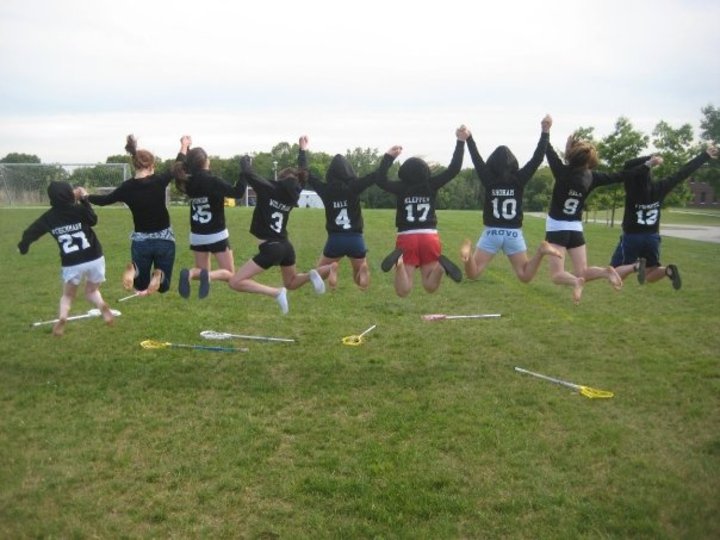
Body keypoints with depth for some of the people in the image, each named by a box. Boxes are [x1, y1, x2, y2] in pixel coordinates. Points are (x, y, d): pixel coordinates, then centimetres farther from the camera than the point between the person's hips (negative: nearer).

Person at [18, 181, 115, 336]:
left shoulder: (48, 217, 0)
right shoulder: (79, 210, -7)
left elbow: (31, 232, 11)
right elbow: (93, 220, 12)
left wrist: (23, 245, 30)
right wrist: (84, 200, 12)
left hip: (71, 264, 1)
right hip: (94, 259, -1)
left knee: (68, 295, 23)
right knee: (91, 291, 21)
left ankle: (62, 318, -3)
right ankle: (102, 305, -11)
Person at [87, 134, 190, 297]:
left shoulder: (127, 187, -7)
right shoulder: (159, 180, -14)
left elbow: (103, 200, 9)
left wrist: (84, 196, 29)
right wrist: (184, 146, 19)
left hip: (140, 241, 2)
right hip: (164, 239, -1)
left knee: (141, 287, 18)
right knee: (163, 286, 15)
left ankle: (134, 269, -19)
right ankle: (158, 275, -23)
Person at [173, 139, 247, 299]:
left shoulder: (188, 181, -4)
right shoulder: (212, 181, -20)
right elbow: (237, 193, -22)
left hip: (197, 235, 5)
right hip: (216, 235, -5)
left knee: (202, 270, 21)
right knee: (230, 274, 8)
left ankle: (189, 273, -15)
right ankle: (208, 276, -24)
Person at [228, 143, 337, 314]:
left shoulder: (269, 189, -9)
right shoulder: (293, 194, 9)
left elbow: (247, 173, -11)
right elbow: (302, 179, 29)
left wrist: (245, 160, 11)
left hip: (270, 248, -7)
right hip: (286, 246, 7)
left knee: (236, 282, -8)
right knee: (291, 283, 28)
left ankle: (277, 293, -23)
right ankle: (326, 269, 3)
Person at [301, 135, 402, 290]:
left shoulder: (325, 189, -3)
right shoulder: (355, 186, -8)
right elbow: (377, 174, -7)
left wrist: (303, 151, 18)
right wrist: (388, 156, 4)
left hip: (335, 240, 0)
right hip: (356, 239, 0)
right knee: (360, 271, 20)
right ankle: (362, 270, -18)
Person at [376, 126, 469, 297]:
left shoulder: (401, 188, -4)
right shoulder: (431, 185, -1)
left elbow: (380, 181, 7)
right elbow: (454, 169, 1)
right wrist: (461, 142, 3)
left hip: (406, 238, -1)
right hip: (430, 237, 1)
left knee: (403, 292, -2)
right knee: (430, 287, 11)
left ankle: (399, 261, -35)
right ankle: (441, 265, -23)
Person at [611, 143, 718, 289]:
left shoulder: (632, 188, -18)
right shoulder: (659, 187, -7)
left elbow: (628, 165, -23)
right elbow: (682, 173, 0)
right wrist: (705, 155, 8)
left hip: (631, 237, -4)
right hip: (652, 237, 4)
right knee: (649, 276, 18)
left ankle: (635, 266, -27)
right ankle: (667, 270, -14)